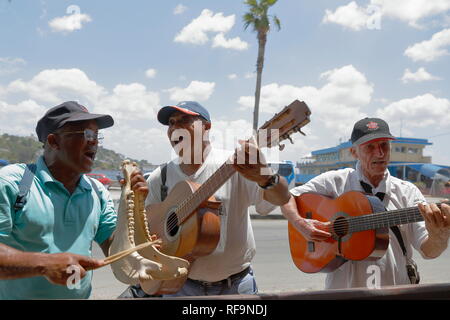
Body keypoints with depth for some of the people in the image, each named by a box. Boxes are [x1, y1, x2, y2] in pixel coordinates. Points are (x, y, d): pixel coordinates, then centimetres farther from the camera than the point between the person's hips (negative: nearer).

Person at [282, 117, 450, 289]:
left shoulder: (407, 191, 4)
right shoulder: (335, 181, 1)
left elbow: (429, 251, 0)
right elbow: (288, 198, 3)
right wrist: (301, 224, -14)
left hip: (395, 285, 3)